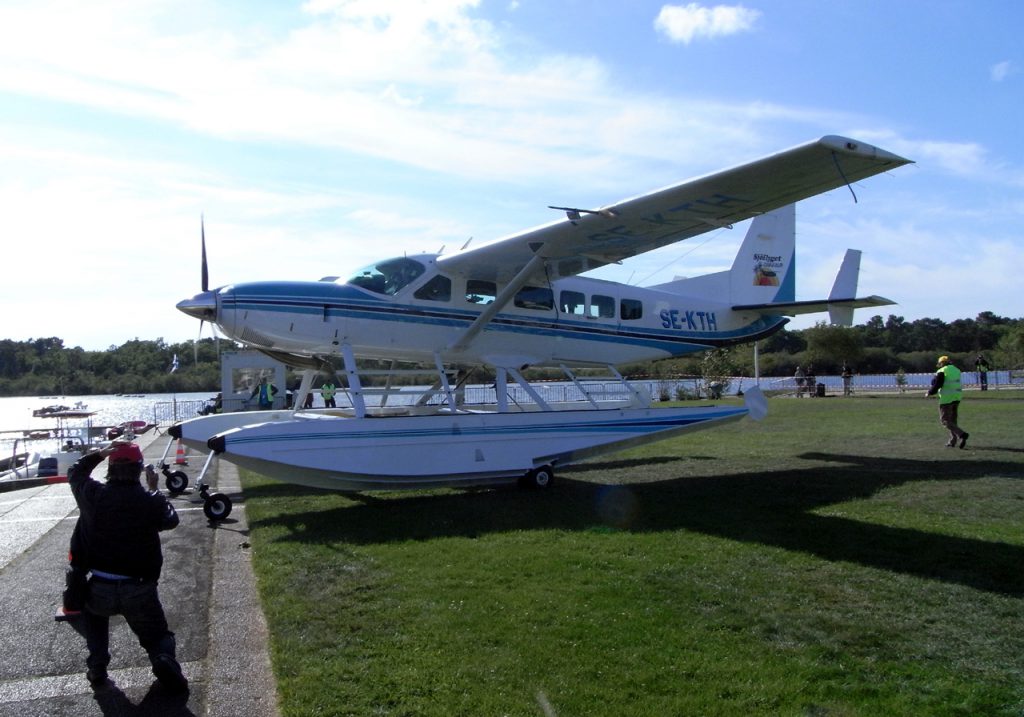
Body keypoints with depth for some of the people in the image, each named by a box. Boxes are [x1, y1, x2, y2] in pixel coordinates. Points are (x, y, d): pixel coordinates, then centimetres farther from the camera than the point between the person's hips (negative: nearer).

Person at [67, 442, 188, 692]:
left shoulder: (93, 494, -6)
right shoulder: (151, 501, -11)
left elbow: (75, 472, 16)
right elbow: (171, 520, 11)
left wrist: (100, 453, 14)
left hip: (100, 588, 2)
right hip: (140, 591, -2)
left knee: (93, 612, 37)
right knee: (158, 637, 17)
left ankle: (96, 667, 19)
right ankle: (164, 660, -17)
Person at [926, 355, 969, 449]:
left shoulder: (942, 372, -10)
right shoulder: (957, 370, 14)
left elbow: (936, 385, -13)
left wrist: (929, 393, 4)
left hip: (947, 398, -8)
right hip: (957, 397, 8)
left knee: (945, 420, -4)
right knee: (952, 420, 16)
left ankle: (962, 434, -19)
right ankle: (952, 441, 16)